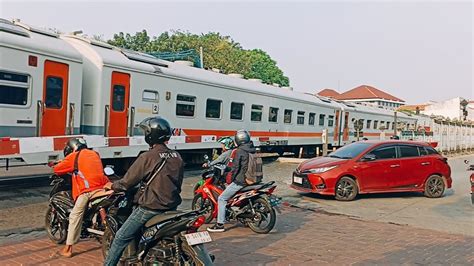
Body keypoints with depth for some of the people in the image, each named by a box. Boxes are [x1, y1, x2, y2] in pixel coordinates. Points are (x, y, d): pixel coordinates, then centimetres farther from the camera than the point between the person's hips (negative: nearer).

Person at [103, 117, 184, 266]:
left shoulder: (147, 157, -15)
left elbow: (127, 182, -8)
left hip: (150, 207, -7)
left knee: (121, 237, 9)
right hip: (172, 207, 7)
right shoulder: (177, 157, 3)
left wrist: (112, 186, 11)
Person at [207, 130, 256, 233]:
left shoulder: (240, 151, -13)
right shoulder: (252, 150, 10)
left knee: (222, 198, -1)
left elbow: (236, 167, -14)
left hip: (240, 181, -9)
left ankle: (220, 224, -4)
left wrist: (232, 178, 0)